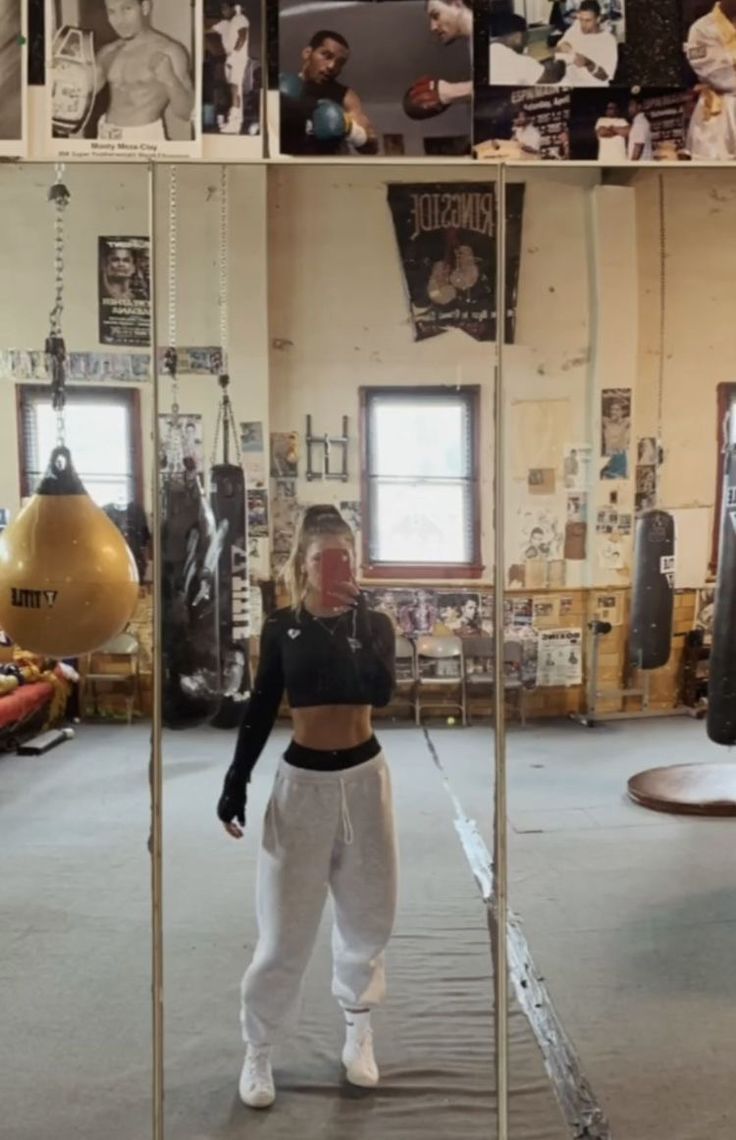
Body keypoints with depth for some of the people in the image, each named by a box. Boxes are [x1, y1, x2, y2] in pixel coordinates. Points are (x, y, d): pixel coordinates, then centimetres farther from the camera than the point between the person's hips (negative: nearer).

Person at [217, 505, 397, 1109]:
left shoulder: (374, 624, -3)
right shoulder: (281, 628, -3)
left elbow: (381, 692, -21)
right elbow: (260, 712, 1)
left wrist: (355, 619, -27)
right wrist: (235, 786, 0)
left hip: (365, 776, 2)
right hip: (302, 781, -1)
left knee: (368, 913, 14)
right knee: (285, 926, 3)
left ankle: (358, 1026, 36)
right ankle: (258, 1048, 21)